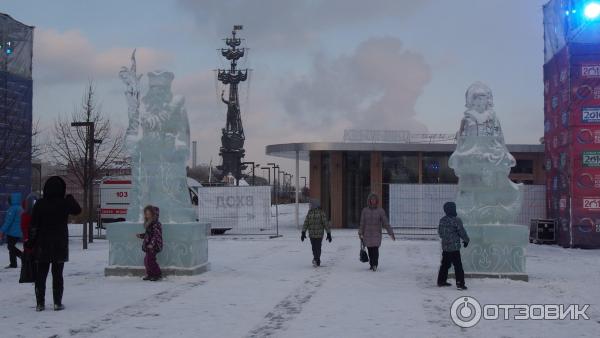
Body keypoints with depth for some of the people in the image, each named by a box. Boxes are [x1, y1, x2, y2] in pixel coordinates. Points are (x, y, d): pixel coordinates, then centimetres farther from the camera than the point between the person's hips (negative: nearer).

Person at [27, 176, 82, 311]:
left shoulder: (40, 204, -6)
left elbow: (34, 226, -5)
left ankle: (40, 303, 8)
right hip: (60, 246, 0)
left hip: (42, 245, 0)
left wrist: (30, 242, 2)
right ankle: (58, 303, 6)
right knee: (57, 274, 6)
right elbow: (77, 210, 13)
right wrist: (70, 198, 21)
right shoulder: (65, 203, -8)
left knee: (40, 275, 8)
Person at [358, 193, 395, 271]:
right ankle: (372, 264, 18)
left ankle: (375, 265, -13)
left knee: (375, 249, -15)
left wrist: (391, 233, -4)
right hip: (367, 234, 2)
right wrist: (360, 233, -2)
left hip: (376, 234, -1)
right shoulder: (365, 210, 3)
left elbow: (385, 223, -2)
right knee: (370, 250, 3)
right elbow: (362, 223, 3)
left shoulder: (380, 211, -1)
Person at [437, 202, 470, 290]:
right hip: (454, 247, -7)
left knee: (445, 264, 18)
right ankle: (460, 284, -4)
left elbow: (440, 232, 15)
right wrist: (466, 240, 6)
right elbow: (462, 232, -11)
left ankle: (441, 281, 25)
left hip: (445, 246, 7)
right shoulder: (456, 220, -16)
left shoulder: (442, 220, 5)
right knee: (458, 266, -3)